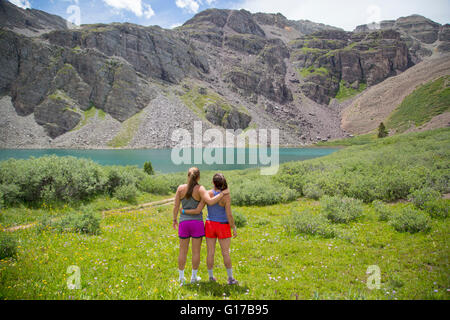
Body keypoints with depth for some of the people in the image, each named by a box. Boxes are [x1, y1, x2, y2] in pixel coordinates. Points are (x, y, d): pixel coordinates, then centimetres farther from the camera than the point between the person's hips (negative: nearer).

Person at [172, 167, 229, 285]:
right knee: (196, 251, 10)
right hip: (197, 222, -2)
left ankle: (181, 277, 21)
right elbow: (210, 202, -26)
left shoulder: (181, 188, -3)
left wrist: (174, 220, 12)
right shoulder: (200, 189, -12)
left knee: (183, 251, 14)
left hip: (184, 222, 2)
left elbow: (176, 206, -1)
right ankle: (194, 277, 19)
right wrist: (223, 193, -15)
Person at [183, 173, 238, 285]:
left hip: (210, 225, 2)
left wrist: (183, 211, 2)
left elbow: (197, 211, -13)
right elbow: (229, 215, -18)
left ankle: (211, 276, 23)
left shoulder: (207, 194, -12)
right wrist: (234, 229, -6)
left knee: (210, 253, 11)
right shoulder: (226, 196, -18)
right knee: (226, 253, 9)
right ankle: (230, 278, 16)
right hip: (223, 227, -2)